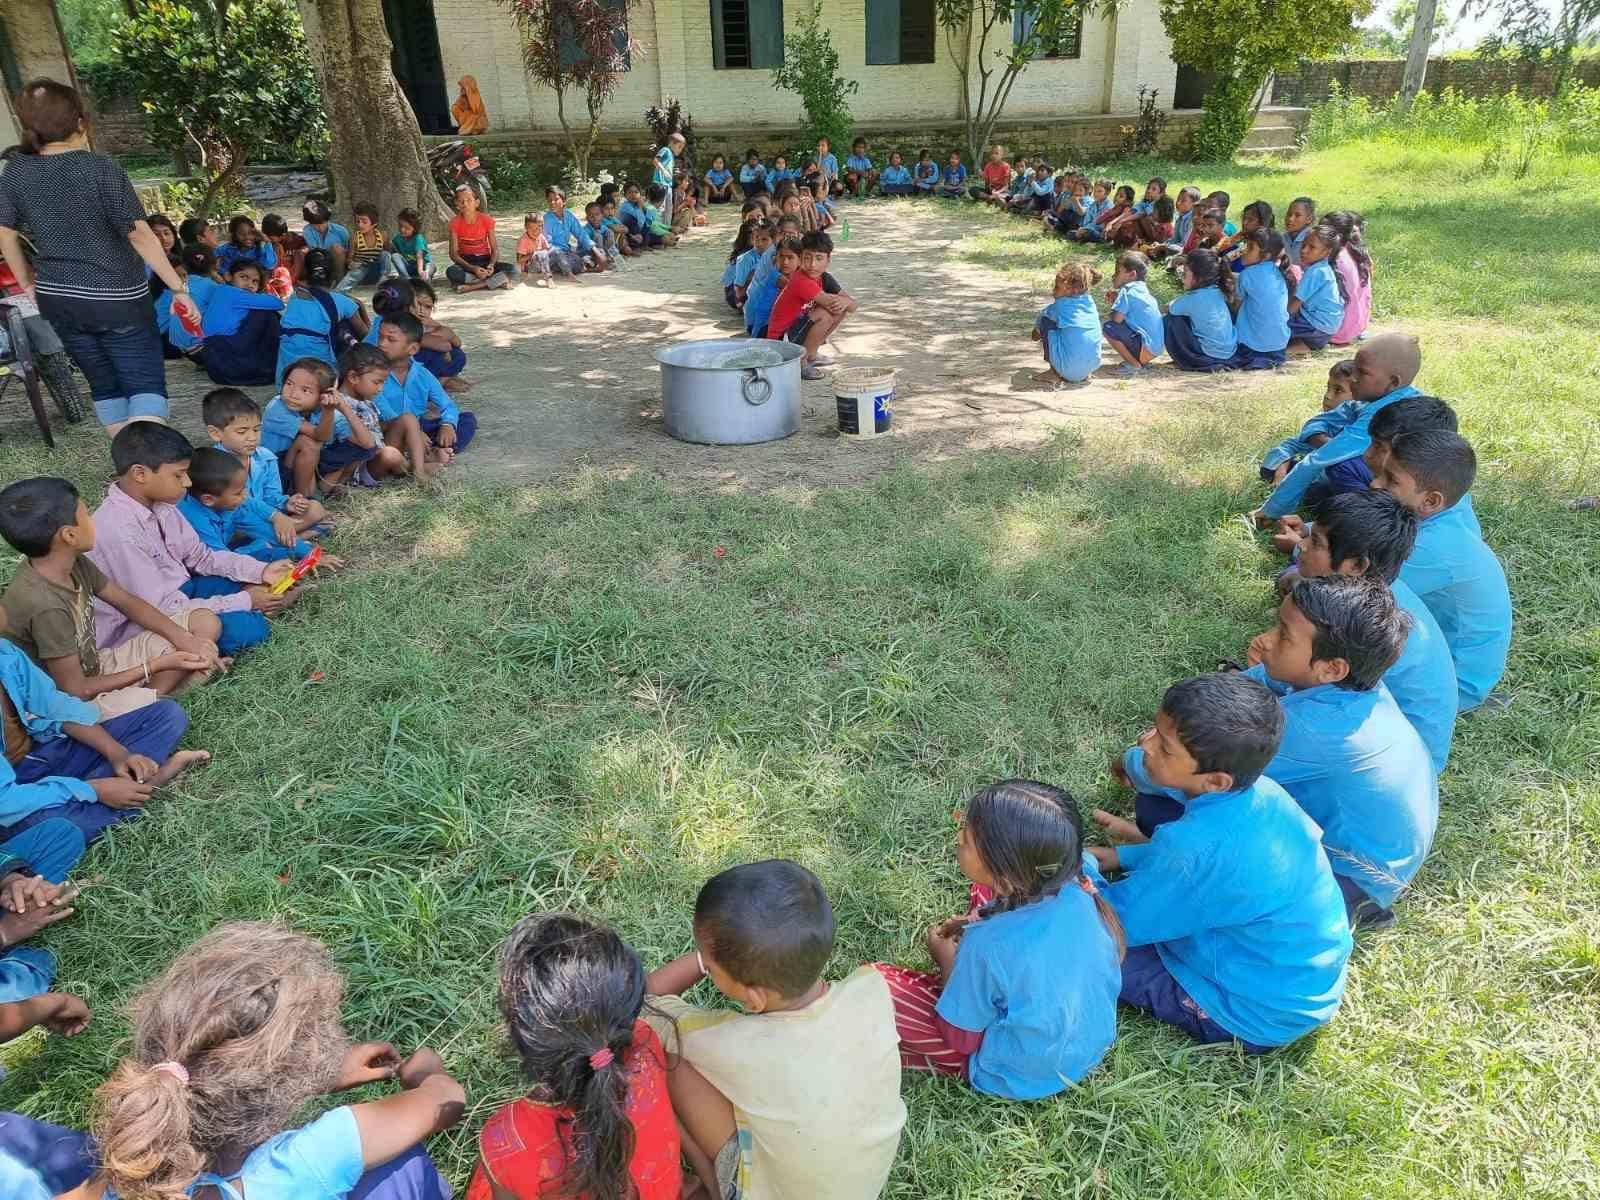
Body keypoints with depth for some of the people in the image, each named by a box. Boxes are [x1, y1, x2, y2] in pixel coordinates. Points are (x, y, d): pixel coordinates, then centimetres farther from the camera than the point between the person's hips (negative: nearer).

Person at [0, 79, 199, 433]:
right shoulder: (101, 168, -14)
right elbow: (140, 235, -16)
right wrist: (178, 288, -11)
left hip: (57, 299, 6)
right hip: (116, 298, -5)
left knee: (104, 385, 17)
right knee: (146, 385, -4)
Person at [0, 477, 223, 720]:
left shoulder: (72, 563, -7)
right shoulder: (45, 605, -30)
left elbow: (127, 602, 7)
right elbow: (76, 691, -23)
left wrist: (186, 639, -7)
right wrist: (156, 666, -18)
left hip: (93, 668, 9)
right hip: (69, 705, -9)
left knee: (205, 623, 2)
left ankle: (147, 700, -7)